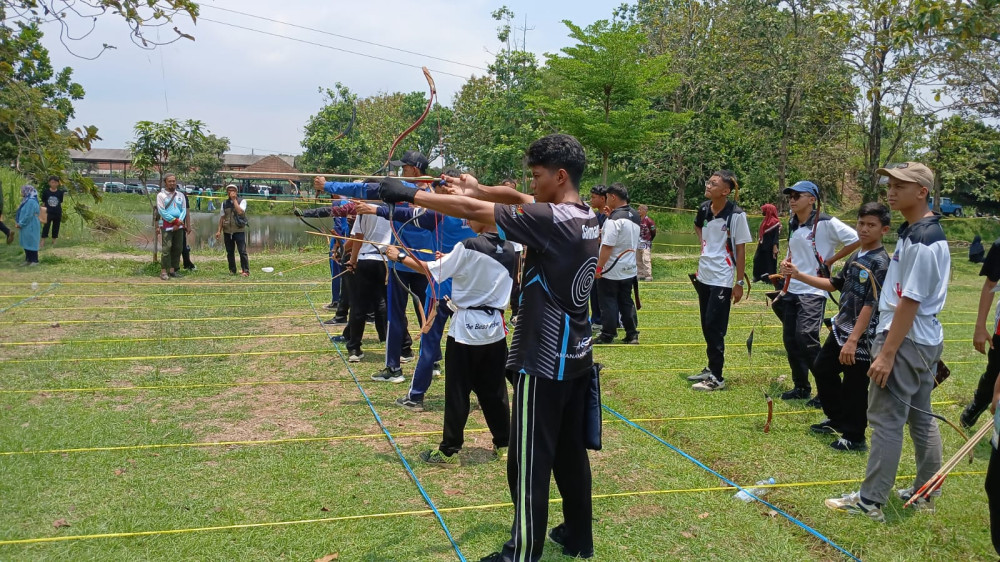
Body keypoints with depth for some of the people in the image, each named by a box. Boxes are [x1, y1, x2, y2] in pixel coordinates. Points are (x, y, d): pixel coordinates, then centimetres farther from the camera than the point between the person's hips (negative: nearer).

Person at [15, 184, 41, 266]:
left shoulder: (31, 202, -19)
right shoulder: (27, 201, 12)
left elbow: (28, 215, -21)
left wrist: (20, 224, -13)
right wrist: (20, 223, 7)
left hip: (31, 227, -10)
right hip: (26, 227, 10)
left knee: (31, 243, -5)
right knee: (26, 243, 13)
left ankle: (35, 260, 1)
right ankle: (28, 260, 19)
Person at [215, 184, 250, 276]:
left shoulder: (242, 201, 0)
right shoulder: (224, 203, 12)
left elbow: (240, 211, -18)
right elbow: (222, 217, 13)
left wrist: (234, 200, -12)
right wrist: (219, 231, 8)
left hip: (239, 230, -4)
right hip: (227, 231, 4)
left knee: (242, 251, -8)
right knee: (229, 252, 7)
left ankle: (245, 271, -4)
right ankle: (232, 270, 17)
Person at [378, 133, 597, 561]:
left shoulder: (552, 220, -21)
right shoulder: (586, 218, 5)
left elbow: (472, 212, -19)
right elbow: (515, 197, 14)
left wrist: (409, 195, -12)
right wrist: (477, 187, 4)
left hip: (544, 362, -9)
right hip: (576, 359, 9)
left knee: (529, 463, 2)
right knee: (570, 452, 19)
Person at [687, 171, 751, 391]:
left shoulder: (736, 215, -15)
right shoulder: (704, 209, 2)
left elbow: (740, 250, -12)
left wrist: (740, 282, -12)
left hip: (722, 280, -7)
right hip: (703, 276, 7)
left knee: (714, 327, -6)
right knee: (707, 326, 14)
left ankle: (716, 377, 2)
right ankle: (711, 368, 27)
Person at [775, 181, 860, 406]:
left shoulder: (826, 223, -12)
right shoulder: (793, 226, 11)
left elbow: (856, 240, -15)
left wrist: (829, 261, -10)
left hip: (813, 291, -8)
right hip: (792, 291, 8)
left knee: (806, 338, -15)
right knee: (790, 340, 8)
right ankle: (801, 387, 22)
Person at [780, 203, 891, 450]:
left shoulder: (880, 263, -17)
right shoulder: (855, 257, 9)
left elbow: (871, 305, -22)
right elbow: (834, 284, 19)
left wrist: (853, 340, -26)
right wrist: (798, 275, 11)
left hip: (862, 336, -9)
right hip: (840, 328, 9)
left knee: (854, 388, 0)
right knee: (822, 368, 21)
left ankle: (854, 437, 16)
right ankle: (837, 419, 37)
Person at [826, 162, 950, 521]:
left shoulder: (921, 241, -20)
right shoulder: (917, 232, 11)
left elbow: (910, 302, -22)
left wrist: (887, 353, -21)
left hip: (906, 342, -10)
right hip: (926, 340, 10)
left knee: (886, 420, -4)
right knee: (921, 418, 16)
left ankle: (870, 501, 3)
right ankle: (924, 494, 27)